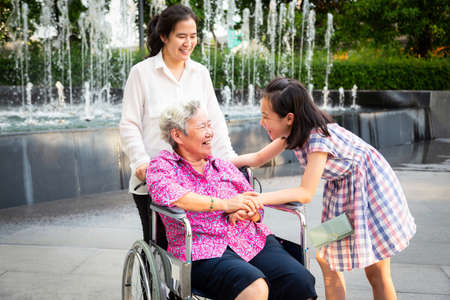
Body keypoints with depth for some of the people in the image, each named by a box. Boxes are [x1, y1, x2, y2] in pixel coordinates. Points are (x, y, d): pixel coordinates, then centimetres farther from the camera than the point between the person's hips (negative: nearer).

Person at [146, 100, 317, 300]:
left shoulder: (225, 167, 23)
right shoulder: (162, 165, 8)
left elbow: (256, 208, 22)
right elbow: (165, 193, -15)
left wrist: (247, 212, -4)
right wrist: (224, 204, -14)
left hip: (253, 242, 5)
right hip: (205, 253, -5)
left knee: (302, 282, -21)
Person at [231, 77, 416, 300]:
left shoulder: (319, 138, -33)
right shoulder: (293, 131, -8)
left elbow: (305, 193, -34)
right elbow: (258, 158, 3)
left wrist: (258, 199, -40)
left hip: (370, 187, -8)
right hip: (341, 188, 8)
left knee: (376, 272, 0)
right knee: (326, 260, 4)